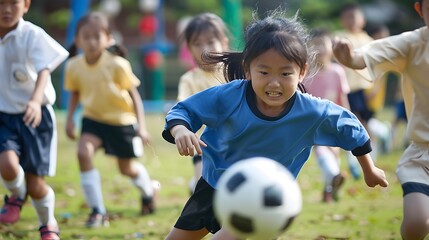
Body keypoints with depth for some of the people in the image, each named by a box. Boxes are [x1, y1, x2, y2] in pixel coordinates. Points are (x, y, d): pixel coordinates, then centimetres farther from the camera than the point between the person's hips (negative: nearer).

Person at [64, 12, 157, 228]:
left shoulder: (117, 65, -23)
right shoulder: (73, 67, -13)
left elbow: (134, 95, -14)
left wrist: (141, 127, -16)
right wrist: (69, 119, -4)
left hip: (122, 120, -2)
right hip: (93, 119, 3)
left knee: (127, 168, 11)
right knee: (84, 152, -24)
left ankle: (148, 190, 50)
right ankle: (97, 211, -14)